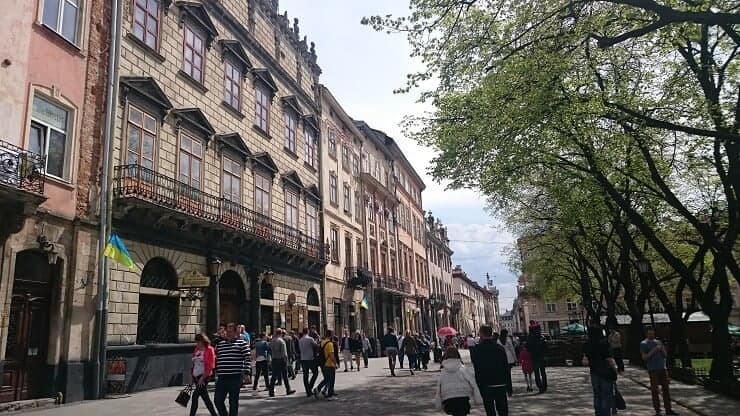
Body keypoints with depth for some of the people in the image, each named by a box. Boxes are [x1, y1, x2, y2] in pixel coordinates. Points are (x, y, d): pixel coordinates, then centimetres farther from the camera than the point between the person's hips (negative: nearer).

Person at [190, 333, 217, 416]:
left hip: (204, 376, -7)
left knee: (195, 396, -14)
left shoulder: (209, 350, -8)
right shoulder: (196, 350, 13)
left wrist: (202, 377, -18)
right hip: (196, 377, 7)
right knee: (205, 397, 9)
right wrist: (192, 375, 13)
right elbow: (194, 364, 19)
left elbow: (210, 365, -14)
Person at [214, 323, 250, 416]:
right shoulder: (220, 343, 13)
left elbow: (247, 358, -5)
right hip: (221, 377, 4)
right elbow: (216, 358, 20)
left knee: (233, 402, 4)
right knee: (217, 400, 4)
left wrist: (247, 372, -14)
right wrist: (216, 372, 16)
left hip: (235, 377, -4)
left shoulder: (241, 343, -1)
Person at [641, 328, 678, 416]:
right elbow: (644, 357, -7)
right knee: (655, 390, -2)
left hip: (662, 368, 5)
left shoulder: (658, 342, 15)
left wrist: (662, 349, -7)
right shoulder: (643, 344, 1)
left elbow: (665, 355, 13)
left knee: (666, 388, 5)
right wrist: (653, 351, -17)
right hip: (653, 369, -5)